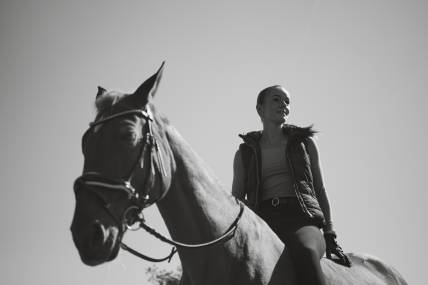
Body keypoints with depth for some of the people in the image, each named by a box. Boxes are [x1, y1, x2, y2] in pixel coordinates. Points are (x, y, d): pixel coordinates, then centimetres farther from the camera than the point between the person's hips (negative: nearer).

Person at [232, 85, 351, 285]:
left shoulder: (305, 143, 22)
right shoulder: (244, 153, 22)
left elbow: (320, 190, 20)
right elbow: (236, 199, 17)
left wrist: (330, 235, 10)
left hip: (301, 218, -1)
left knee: (305, 251, -40)